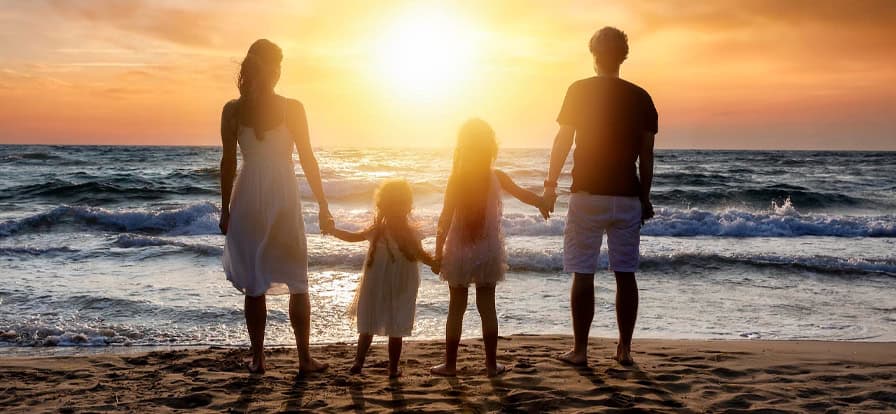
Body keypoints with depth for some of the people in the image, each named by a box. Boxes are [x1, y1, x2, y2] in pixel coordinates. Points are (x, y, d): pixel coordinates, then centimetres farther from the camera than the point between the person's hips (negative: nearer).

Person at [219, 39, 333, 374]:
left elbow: (228, 163, 0)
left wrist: (225, 209, 8)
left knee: (254, 285, 9)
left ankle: (258, 359, 13)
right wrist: (323, 206, 2)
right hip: (284, 198, -1)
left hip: (248, 199, 2)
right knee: (297, 283, 9)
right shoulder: (292, 108, -6)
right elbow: (308, 160, -4)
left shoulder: (233, 110, -1)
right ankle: (305, 358, 13)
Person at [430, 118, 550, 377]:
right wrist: (542, 203, 22)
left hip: (458, 251, -1)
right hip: (488, 251, 1)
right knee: (487, 307, 10)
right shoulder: (497, 177, -5)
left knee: (456, 308, 7)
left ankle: (450, 364, 12)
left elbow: (445, 219, -11)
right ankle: (491, 364, 15)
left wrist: (438, 253, -5)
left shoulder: (456, 179, -10)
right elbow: (524, 194, 1)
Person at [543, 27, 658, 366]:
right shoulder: (641, 97, 5)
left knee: (583, 274, 1)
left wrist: (550, 184, 1)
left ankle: (580, 350, 4)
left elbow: (563, 141, -5)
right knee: (625, 273, 9)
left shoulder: (580, 91, -2)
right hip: (628, 197, 3)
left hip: (588, 194, -3)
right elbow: (646, 154, 6)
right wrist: (645, 197, 14)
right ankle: (624, 348, 14)